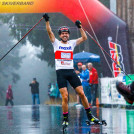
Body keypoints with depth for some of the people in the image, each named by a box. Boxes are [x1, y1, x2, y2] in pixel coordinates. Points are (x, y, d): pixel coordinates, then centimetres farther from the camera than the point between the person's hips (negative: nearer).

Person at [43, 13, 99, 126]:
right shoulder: (56, 43, 9)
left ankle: (90, 116, 6)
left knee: (81, 93, -4)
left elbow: (84, 38, 11)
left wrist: (80, 27, 4)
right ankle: (65, 119, 0)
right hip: (61, 72, -2)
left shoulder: (72, 43, 16)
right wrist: (47, 21, -12)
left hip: (71, 71, 2)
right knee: (65, 97, -12)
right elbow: (49, 32, -2)